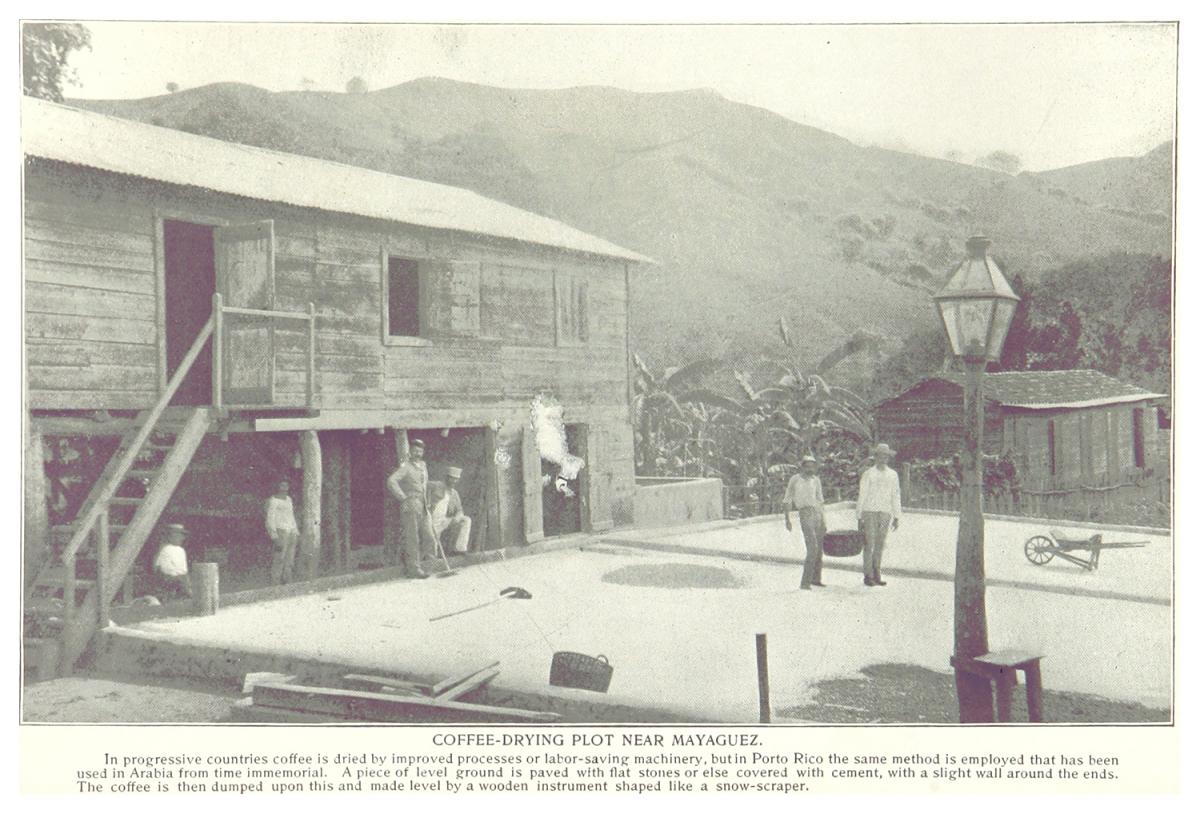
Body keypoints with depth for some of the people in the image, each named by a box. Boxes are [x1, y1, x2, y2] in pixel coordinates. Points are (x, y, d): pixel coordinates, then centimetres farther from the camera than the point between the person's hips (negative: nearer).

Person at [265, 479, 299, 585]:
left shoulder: (289, 499, 17)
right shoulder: (273, 500, -5)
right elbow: (270, 520, -8)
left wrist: (296, 532, 17)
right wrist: (275, 537, -15)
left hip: (292, 533, 7)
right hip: (280, 533, -7)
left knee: (289, 562, 8)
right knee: (279, 561, -9)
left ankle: (287, 584, 14)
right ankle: (276, 586, -6)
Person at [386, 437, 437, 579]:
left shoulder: (423, 465, 16)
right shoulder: (405, 467, -8)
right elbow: (391, 481, -21)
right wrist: (403, 498, -18)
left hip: (423, 508, 8)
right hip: (411, 508, -8)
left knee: (428, 538, 5)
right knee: (412, 540, -3)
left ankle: (411, 566, 18)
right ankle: (414, 570, 4)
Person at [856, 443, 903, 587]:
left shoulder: (893, 475, 8)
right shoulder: (868, 474, -2)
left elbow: (895, 497, 11)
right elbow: (862, 496, -1)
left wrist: (896, 517, 7)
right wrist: (859, 518, -4)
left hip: (885, 514, 3)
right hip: (869, 512, -3)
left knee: (880, 545, 6)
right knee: (869, 544, -3)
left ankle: (876, 575, 14)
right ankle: (868, 576, 2)